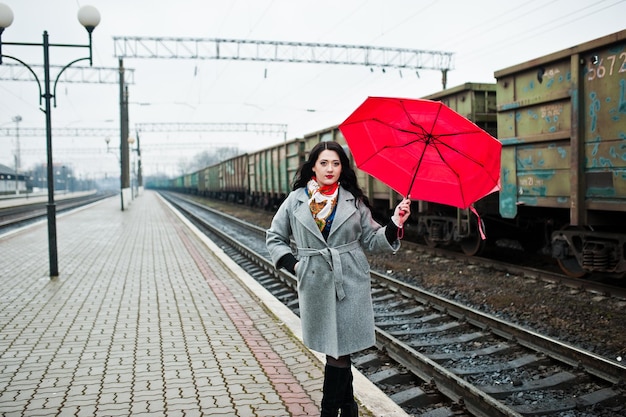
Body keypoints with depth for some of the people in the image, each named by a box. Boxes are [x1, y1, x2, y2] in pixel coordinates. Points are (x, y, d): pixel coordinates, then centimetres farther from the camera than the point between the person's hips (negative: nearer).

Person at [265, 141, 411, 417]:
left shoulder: (353, 200, 4)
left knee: (339, 350, 0)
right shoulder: (296, 200, 3)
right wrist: (292, 263, -2)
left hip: (350, 284, 0)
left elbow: (371, 240, 7)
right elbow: (274, 237, 11)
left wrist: (394, 224, -9)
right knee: (336, 351, 8)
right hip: (316, 285, 0)